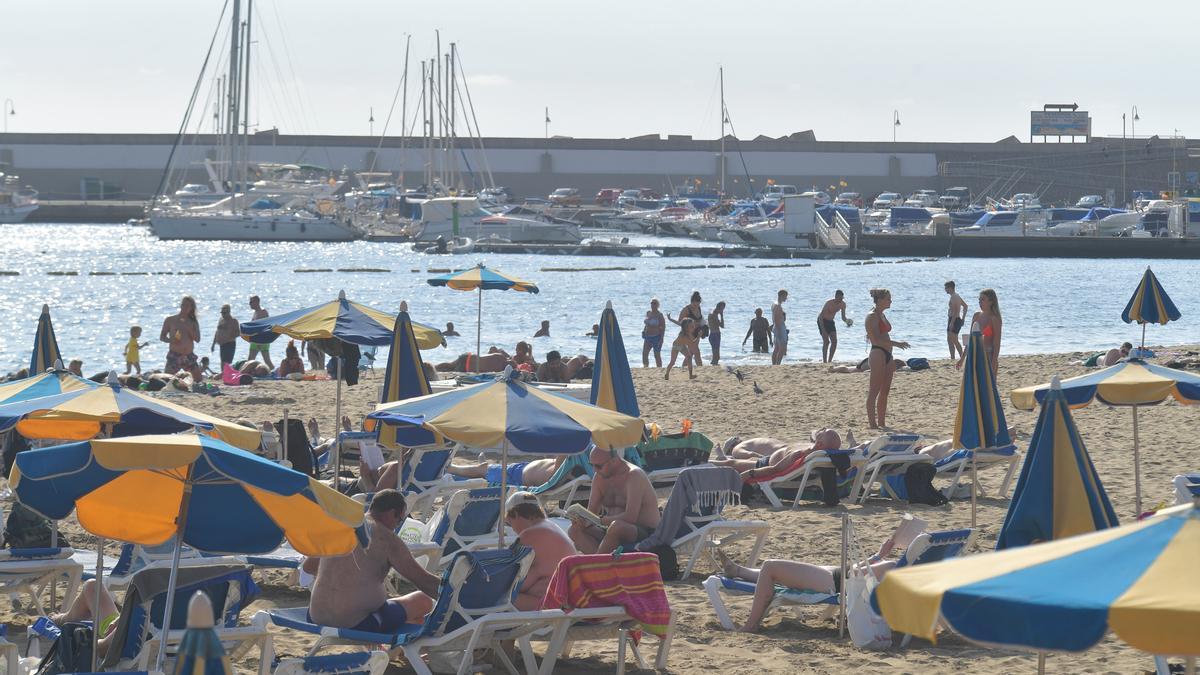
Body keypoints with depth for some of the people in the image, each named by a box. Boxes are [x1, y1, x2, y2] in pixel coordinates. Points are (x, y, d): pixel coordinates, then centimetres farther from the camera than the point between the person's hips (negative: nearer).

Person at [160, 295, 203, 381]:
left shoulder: (193, 322, 11)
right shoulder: (170, 320, 5)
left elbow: (197, 339, 2)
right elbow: (162, 336, 5)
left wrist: (188, 328, -12)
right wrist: (170, 340, -16)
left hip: (189, 357, 3)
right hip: (174, 356, -3)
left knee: (199, 380, 0)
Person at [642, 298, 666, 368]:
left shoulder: (659, 315, -9)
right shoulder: (648, 313, 10)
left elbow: (663, 327, -11)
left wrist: (661, 338, -17)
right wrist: (644, 331, 7)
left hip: (656, 337, -6)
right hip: (648, 337, 6)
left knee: (657, 355, 0)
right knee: (644, 354, -3)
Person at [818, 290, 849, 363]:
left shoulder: (842, 304, -9)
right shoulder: (829, 303, -27)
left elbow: (843, 317, 2)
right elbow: (820, 316, -26)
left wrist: (846, 321, -23)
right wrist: (823, 330, -33)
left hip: (830, 322, 6)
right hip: (822, 321, -6)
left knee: (834, 342, -4)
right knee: (826, 341, -15)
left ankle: (829, 361, 4)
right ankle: (824, 361, -13)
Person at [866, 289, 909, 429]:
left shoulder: (881, 316, 19)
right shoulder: (872, 316, -10)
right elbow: (876, 339, -19)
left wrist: (891, 362, 23)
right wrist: (896, 344, -24)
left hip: (886, 355, 10)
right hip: (877, 354, -10)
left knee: (884, 391, 10)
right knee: (875, 391, -9)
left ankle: (881, 423, 15)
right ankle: (873, 424, -10)